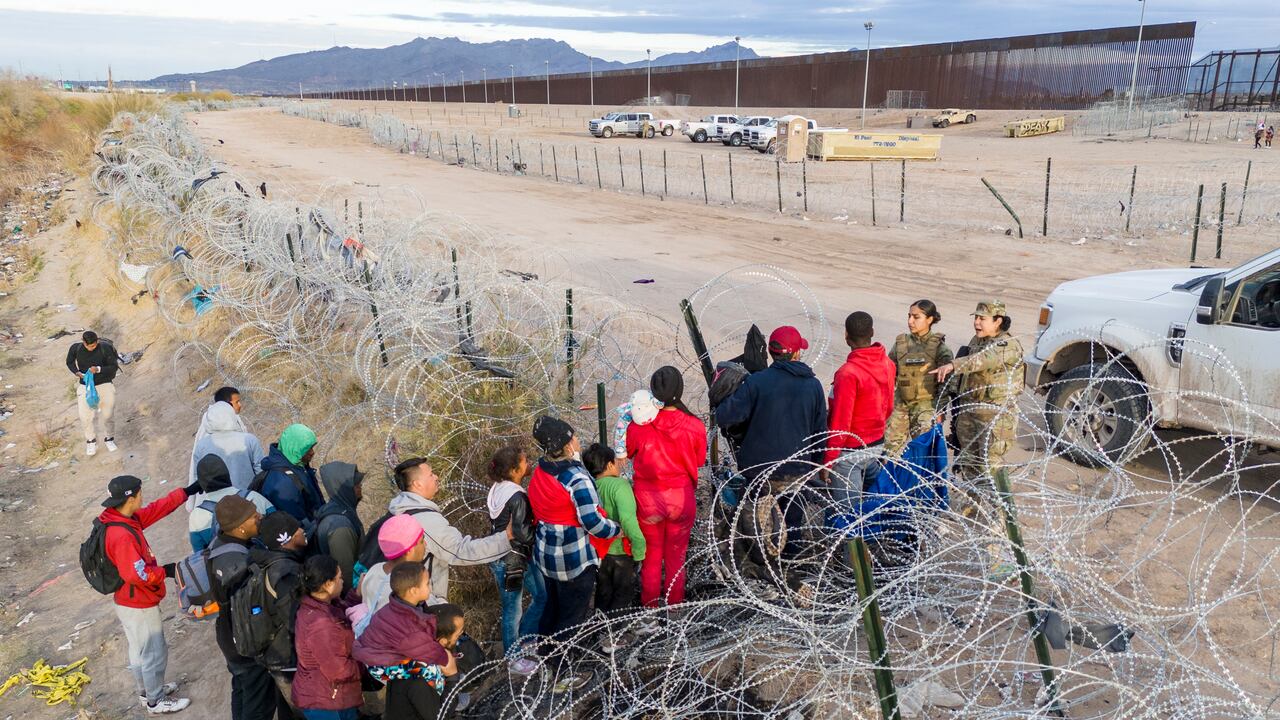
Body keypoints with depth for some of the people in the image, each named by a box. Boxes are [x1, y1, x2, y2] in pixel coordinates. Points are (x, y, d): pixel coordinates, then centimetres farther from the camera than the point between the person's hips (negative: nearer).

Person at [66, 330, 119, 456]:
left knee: (107, 415, -2)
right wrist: (77, 372, -8)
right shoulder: (76, 349, -8)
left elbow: (114, 366, -8)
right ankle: (91, 441, 11)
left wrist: (98, 369, -25)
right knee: (85, 416, -11)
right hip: (85, 385, 1)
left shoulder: (105, 348, -14)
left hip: (104, 384, -1)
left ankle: (109, 439, 23)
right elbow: (69, 362, 11)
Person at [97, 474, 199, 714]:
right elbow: (137, 574, -33)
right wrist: (165, 571, -18)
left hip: (128, 601, 9)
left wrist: (187, 492, 6)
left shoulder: (124, 518, -5)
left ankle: (147, 689, 43)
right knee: (154, 653, 9)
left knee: (139, 650, 26)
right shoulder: (121, 536, -34)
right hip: (139, 605, -9)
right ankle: (156, 701, 25)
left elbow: (156, 509, 4)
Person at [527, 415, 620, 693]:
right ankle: (561, 676, 21)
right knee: (572, 615, 9)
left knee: (553, 607, 25)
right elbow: (592, 522, -25)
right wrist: (616, 530, -8)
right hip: (574, 557, -7)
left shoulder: (540, 470, -3)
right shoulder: (577, 478, -27)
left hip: (546, 550, 8)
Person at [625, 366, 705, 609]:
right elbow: (700, 461, -1)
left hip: (648, 498, 0)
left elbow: (626, 452, 1)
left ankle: (650, 605, 33)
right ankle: (674, 606, 34)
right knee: (676, 555, 19)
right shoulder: (695, 426, -17)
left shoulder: (639, 425, -18)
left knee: (651, 554, 19)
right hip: (681, 498, 0)